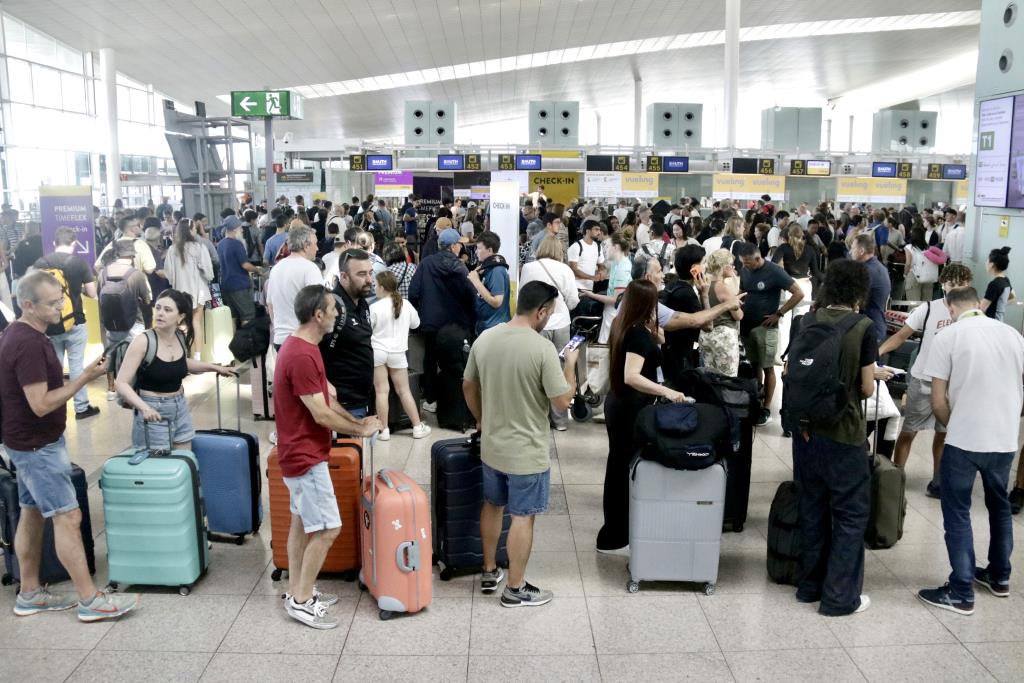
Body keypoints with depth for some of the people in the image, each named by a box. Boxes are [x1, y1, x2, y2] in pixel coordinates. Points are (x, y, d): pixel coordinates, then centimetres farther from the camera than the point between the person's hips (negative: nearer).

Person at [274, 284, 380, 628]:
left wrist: (357, 421, 6)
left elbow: (325, 397, 12)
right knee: (327, 528, -3)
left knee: (302, 520, 17)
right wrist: (361, 429, -10)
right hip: (306, 455, -10)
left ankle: (297, 591, 28)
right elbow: (321, 414, -23)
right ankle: (301, 601, 8)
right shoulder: (301, 356, -26)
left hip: (300, 452, 10)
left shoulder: (300, 346, 7)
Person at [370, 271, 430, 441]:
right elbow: (415, 324, 14)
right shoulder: (406, 305, -1)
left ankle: (384, 430, 6)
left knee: (381, 391, 2)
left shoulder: (375, 307, -13)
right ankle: (418, 427, 15)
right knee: (404, 391, 12)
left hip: (378, 351, -3)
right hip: (398, 352, 3)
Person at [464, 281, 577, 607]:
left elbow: (468, 386, 9)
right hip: (527, 452, -6)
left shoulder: (484, 338, -3)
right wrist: (570, 364, -3)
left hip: (491, 446, 6)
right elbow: (562, 402, -17)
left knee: (492, 506, 22)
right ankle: (515, 588, 19)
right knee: (522, 517, 7)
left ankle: (489, 572, 36)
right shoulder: (543, 348, -22)